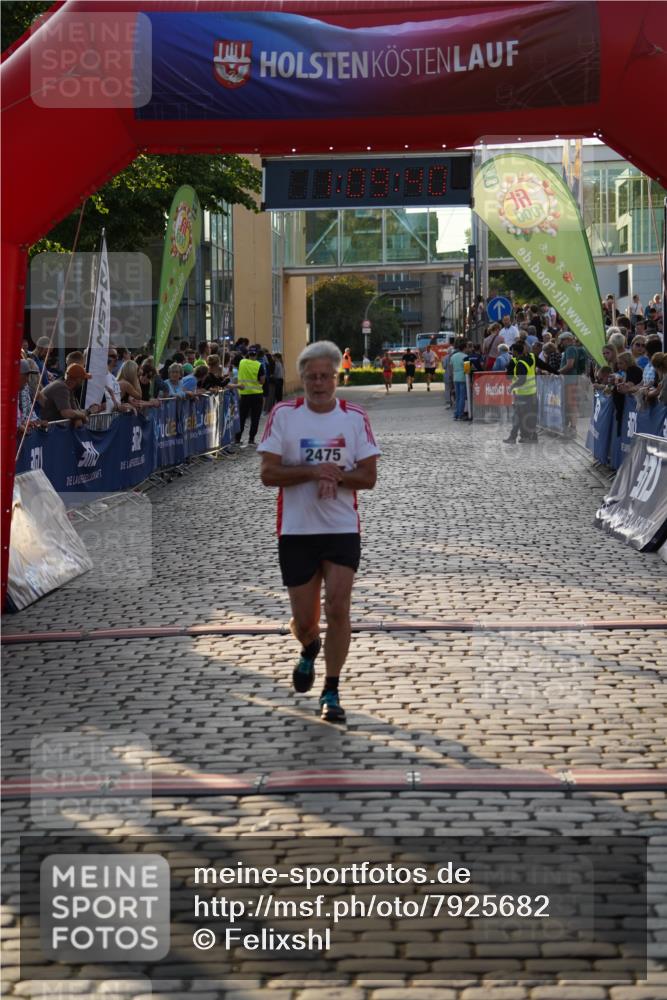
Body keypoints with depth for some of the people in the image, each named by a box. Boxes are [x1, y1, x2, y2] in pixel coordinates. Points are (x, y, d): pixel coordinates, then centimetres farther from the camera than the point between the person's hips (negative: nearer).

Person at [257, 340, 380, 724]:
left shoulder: (355, 417, 1)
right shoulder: (283, 414, -1)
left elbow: (368, 476, -1)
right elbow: (268, 473, -7)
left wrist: (335, 474, -18)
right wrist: (313, 471, -19)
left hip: (343, 530, 0)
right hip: (296, 531, 0)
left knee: (338, 610, -11)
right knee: (304, 620, 7)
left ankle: (331, 693, 3)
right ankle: (309, 651, 44)